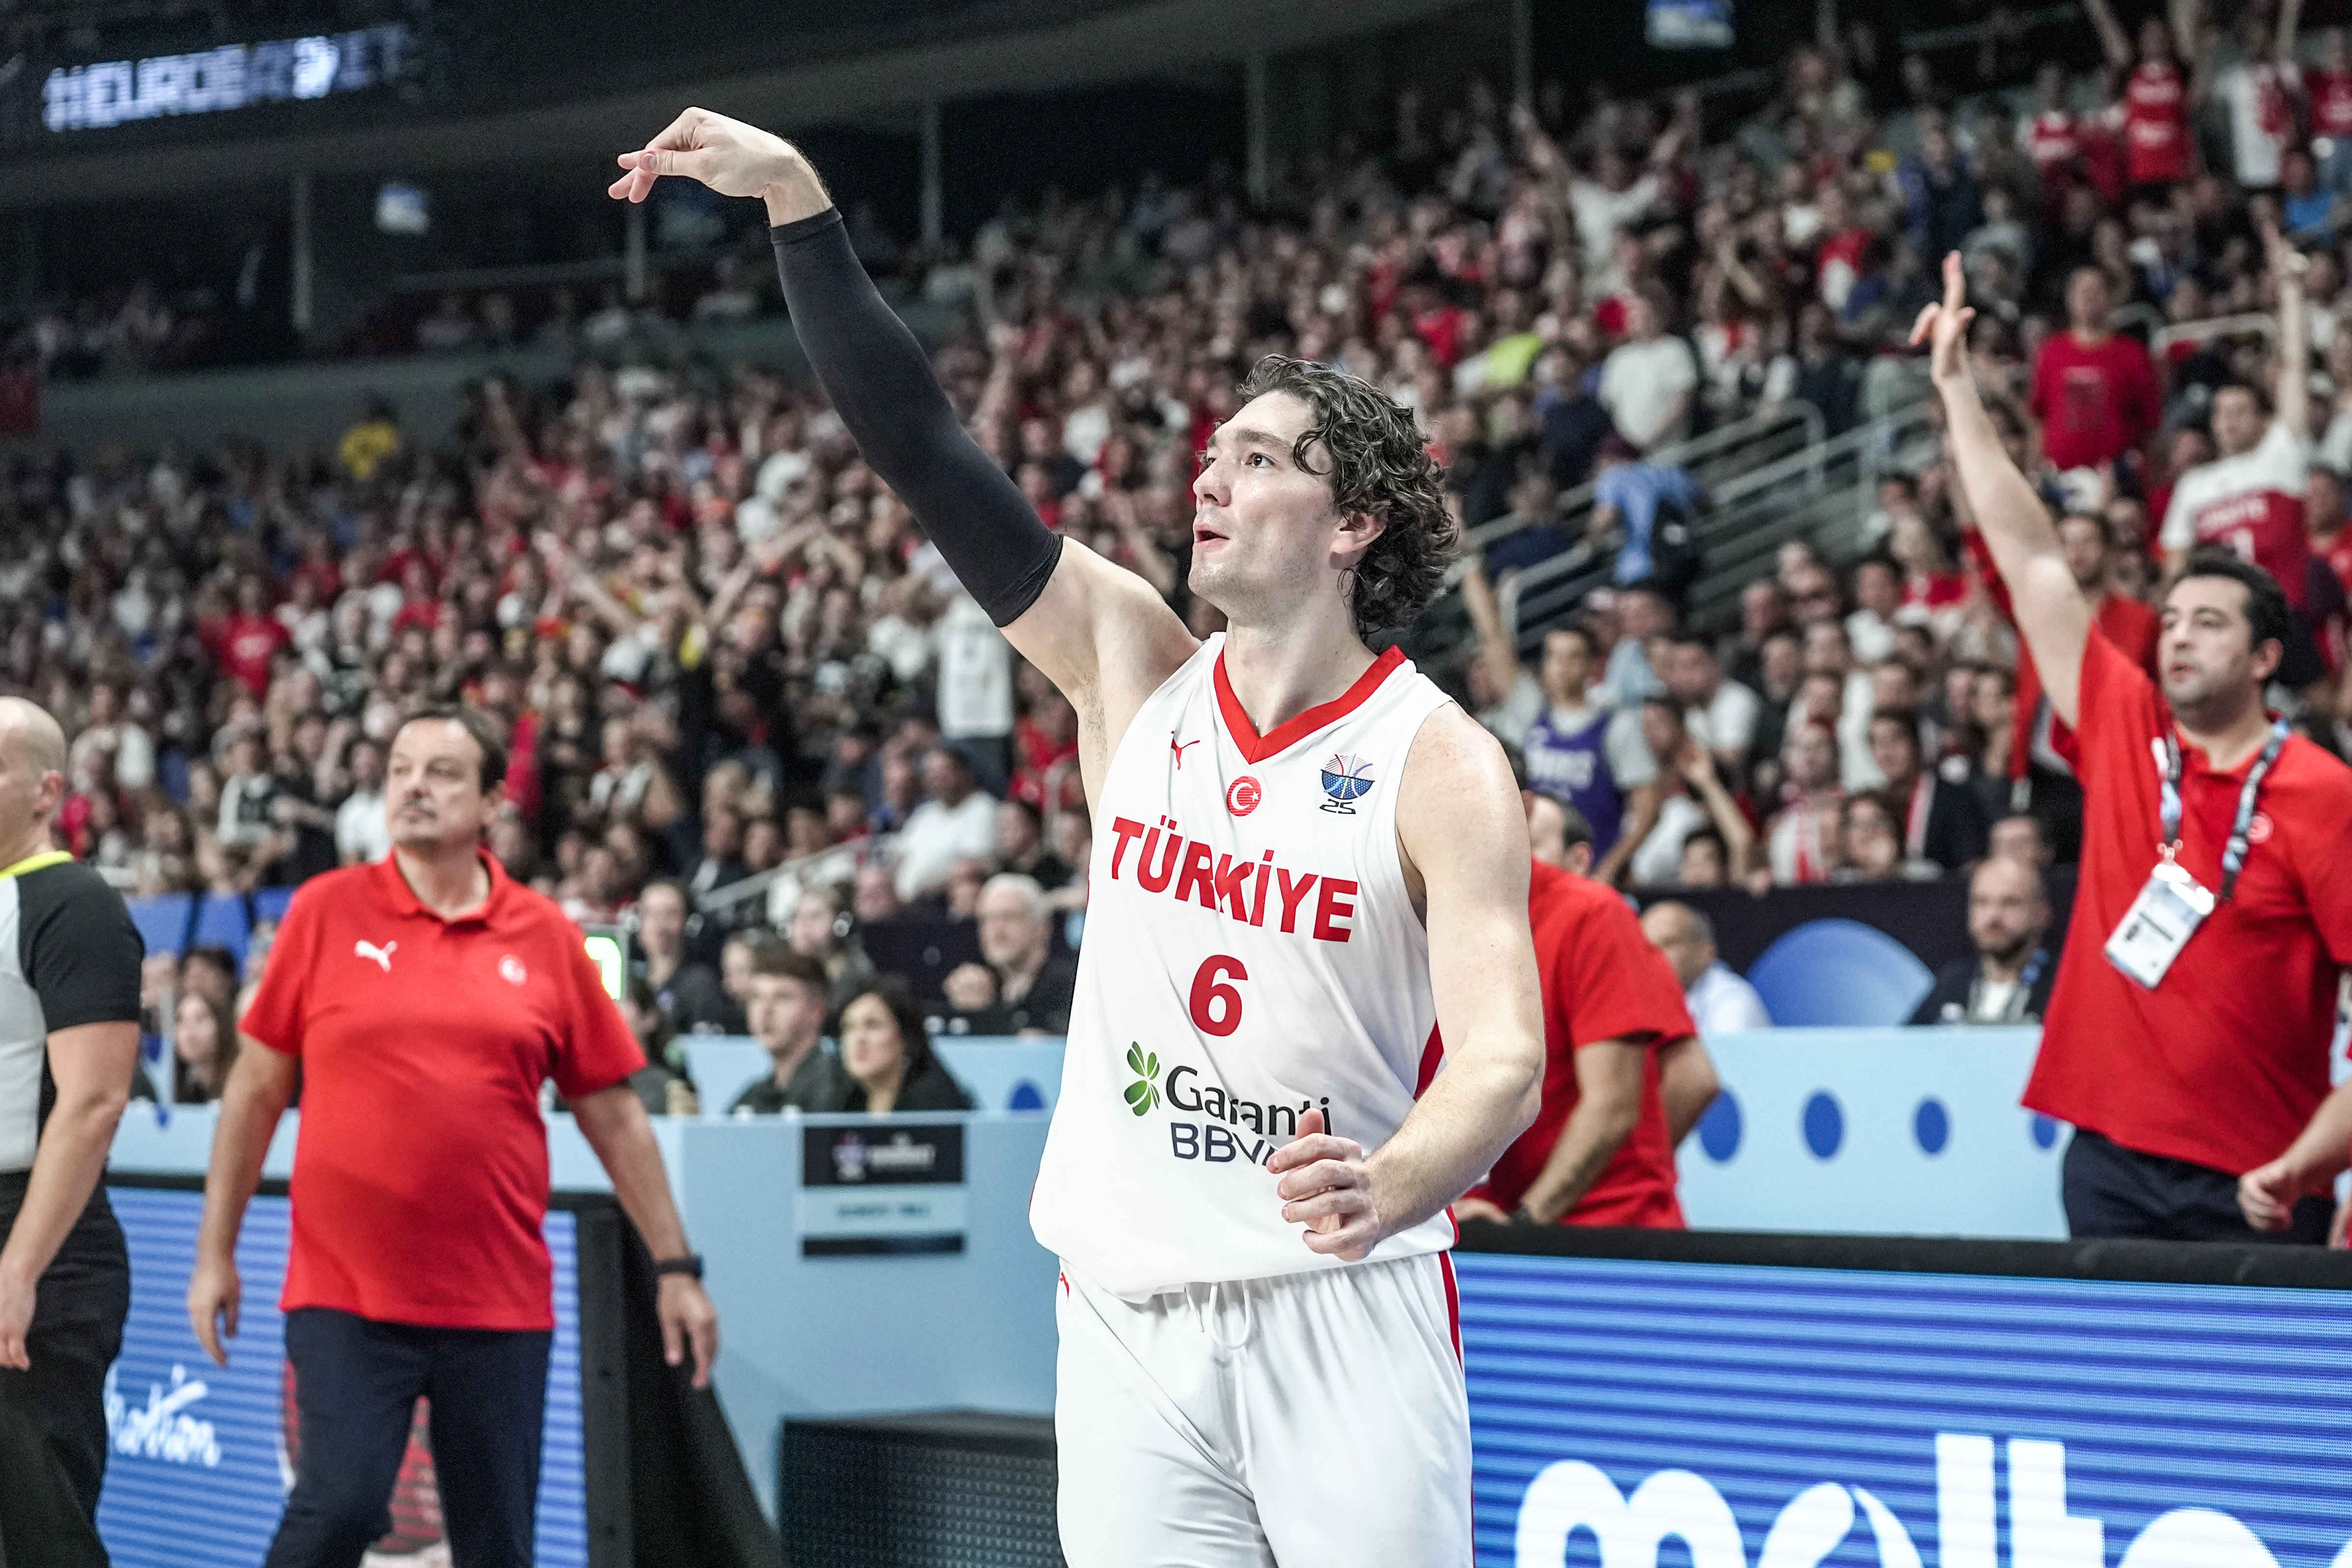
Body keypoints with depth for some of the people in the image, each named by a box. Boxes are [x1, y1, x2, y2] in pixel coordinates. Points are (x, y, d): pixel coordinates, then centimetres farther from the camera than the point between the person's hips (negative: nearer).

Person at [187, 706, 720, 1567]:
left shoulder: (547, 938, 5)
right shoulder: (326, 912, 3)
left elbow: (614, 1115, 10)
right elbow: (257, 1087, 8)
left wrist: (675, 1268, 7)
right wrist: (217, 1251, 6)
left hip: (501, 1301, 2)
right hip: (345, 1293, -1)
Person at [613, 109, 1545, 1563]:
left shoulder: (1440, 763, -9)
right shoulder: (1131, 668, 4)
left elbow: (1505, 1056, -19)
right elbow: (928, 449, -1)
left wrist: (1389, 1187, -40)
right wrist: (798, 204, -8)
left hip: (1341, 1307, -4)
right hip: (1128, 1300, 4)